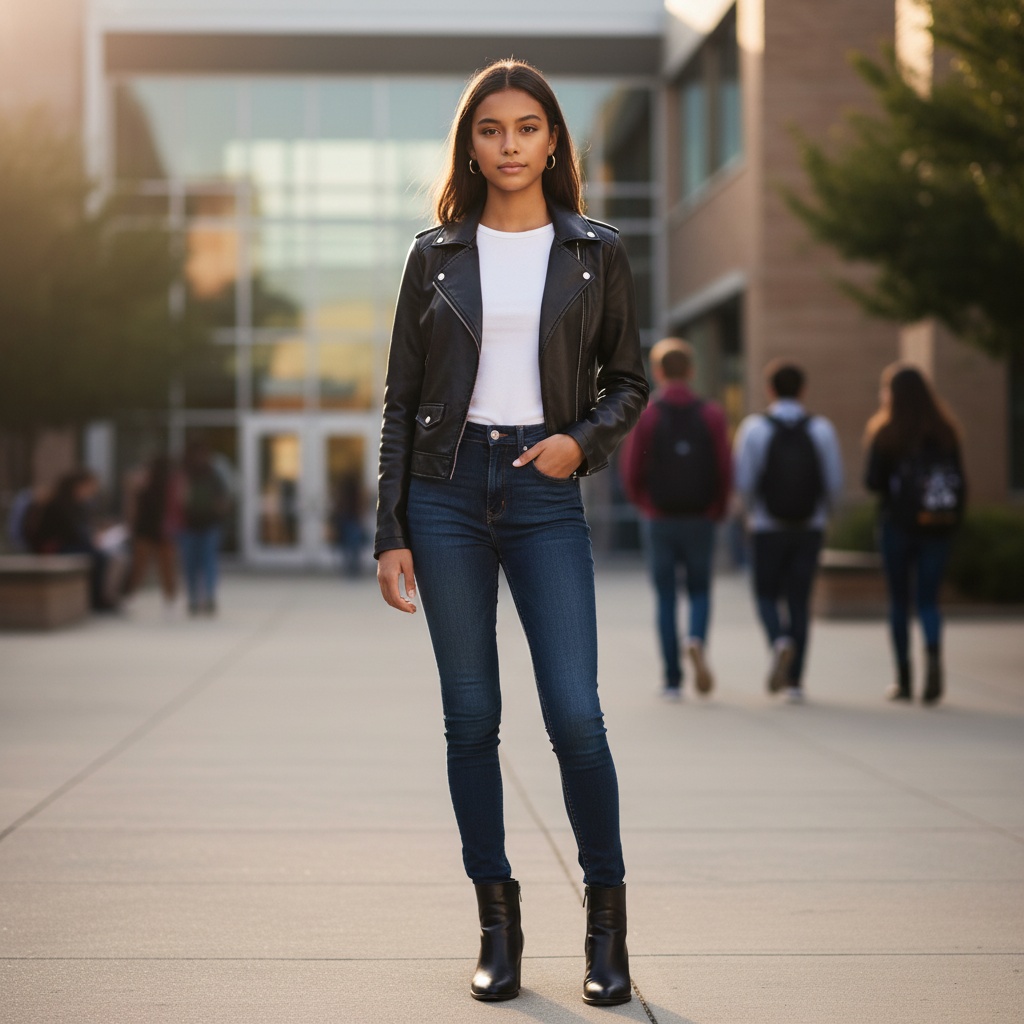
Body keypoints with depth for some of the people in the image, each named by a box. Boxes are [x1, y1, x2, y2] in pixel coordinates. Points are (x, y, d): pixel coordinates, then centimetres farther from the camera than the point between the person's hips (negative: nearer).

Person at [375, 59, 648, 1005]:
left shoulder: (595, 254, 6)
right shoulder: (436, 257, 6)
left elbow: (629, 380, 11)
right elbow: (402, 399, 6)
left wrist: (584, 439, -10)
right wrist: (391, 532, 1)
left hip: (545, 495, -1)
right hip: (447, 494, 1)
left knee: (576, 715, -8)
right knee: (472, 718, 3)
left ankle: (607, 917, 10)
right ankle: (498, 923, 15)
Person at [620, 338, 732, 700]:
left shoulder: (644, 416, -5)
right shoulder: (711, 415, -2)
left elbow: (631, 473, -4)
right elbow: (725, 471, -4)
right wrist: (716, 511, 12)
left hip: (660, 520, -1)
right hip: (701, 520, 1)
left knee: (665, 598, 7)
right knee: (700, 591, 14)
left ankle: (673, 680, 5)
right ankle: (696, 640, -17)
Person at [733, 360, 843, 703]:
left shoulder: (754, 427, -6)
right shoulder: (821, 429, -2)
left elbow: (743, 481, -8)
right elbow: (835, 483, -3)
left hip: (767, 528, -1)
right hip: (810, 528, 1)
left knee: (767, 594, 14)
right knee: (799, 600, 8)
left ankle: (780, 640, -17)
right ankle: (794, 682, 4)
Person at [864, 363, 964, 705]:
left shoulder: (886, 434, -8)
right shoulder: (945, 431, 2)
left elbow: (872, 481, -8)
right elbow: (960, 481, 2)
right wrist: (954, 517, 10)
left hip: (898, 523, -2)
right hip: (936, 526, 2)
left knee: (899, 600, 8)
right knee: (928, 599, 7)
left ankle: (903, 680, 9)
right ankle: (933, 654, -22)